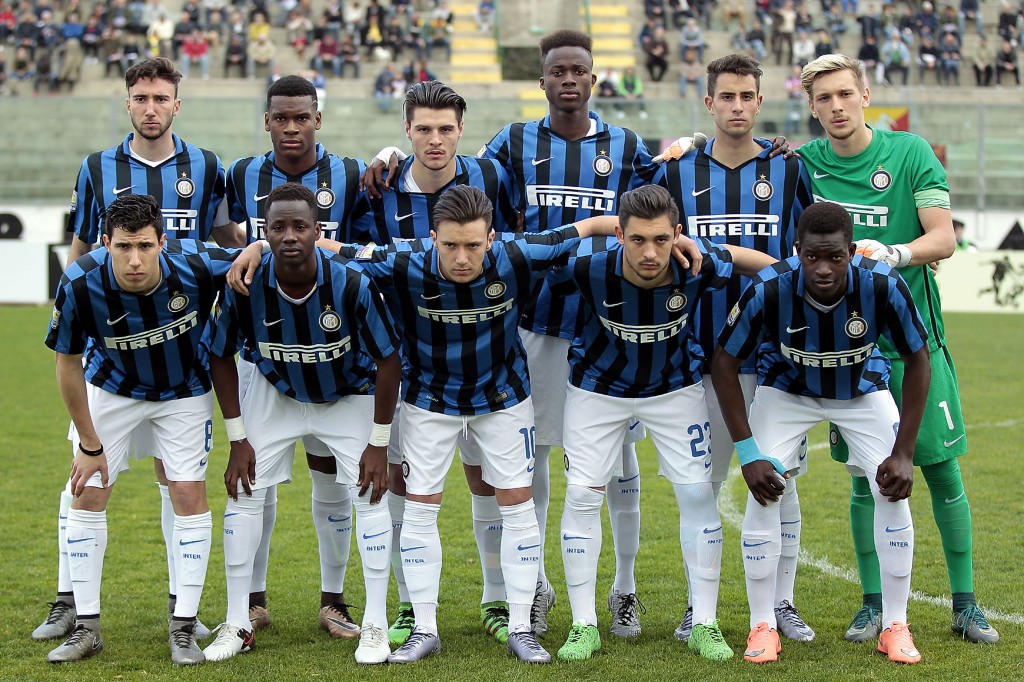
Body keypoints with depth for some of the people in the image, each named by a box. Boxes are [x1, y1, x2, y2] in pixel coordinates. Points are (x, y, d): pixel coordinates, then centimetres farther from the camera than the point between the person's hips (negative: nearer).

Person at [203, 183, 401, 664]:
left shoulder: (351, 285, -32)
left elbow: (388, 360, -19)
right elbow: (221, 358, -9)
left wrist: (378, 444, -17)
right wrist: (238, 439, -9)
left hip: (349, 395, -1)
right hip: (273, 392, 1)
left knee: (369, 494, -10)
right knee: (244, 493, -4)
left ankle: (375, 626, 1)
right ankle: (237, 625, 7)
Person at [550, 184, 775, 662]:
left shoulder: (697, 267, -30)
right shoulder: (588, 269, -33)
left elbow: (771, 267, -10)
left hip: (674, 387, 1)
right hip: (597, 387, -1)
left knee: (698, 494, -2)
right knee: (581, 496, -3)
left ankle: (704, 625, 10)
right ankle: (584, 626, 9)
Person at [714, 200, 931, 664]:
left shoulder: (884, 286, -33)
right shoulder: (768, 290, -34)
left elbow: (918, 361, -16)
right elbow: (725, 363, -19)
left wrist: (904, 452, -19)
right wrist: (747, 452, -22)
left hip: (863, 391, 1)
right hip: (786, 390, -1)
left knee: (893, 491, -11)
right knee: (764, 492, -14)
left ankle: (895, 627, 3)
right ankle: (762, 626, 0)